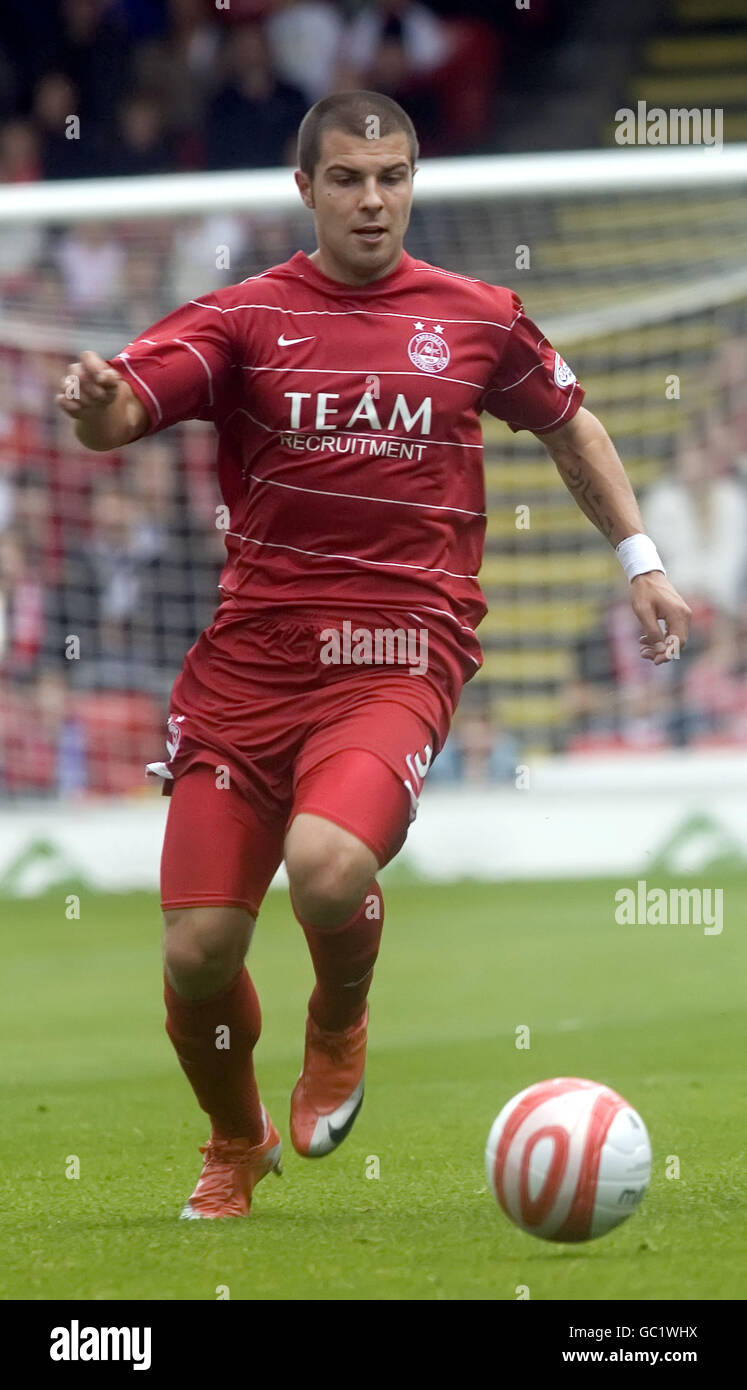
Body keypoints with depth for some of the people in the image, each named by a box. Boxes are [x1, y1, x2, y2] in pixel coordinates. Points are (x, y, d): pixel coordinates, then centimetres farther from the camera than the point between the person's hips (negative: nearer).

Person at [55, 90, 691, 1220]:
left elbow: (570, 424, 27)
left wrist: (641, 562, 23)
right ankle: (235, 1147, 27)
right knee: (198, 950, -4)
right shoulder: (244, 318, 5)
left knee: (326, 868, -30)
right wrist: (94, 401, -33)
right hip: (251, 655, 1)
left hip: (400, 657, -1)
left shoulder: (478, 319, 10)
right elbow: (121, 413, -10)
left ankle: (340, 1026, 6)